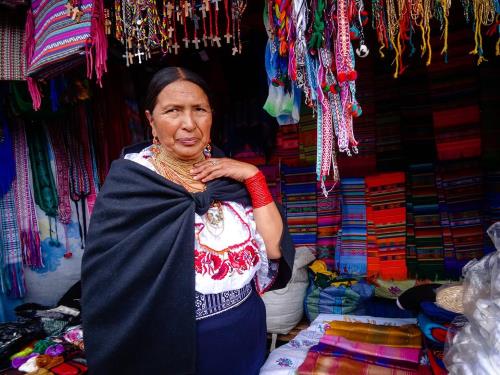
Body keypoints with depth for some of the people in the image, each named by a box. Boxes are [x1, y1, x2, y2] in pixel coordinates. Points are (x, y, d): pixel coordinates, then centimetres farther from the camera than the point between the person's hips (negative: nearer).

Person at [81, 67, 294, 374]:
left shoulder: (229, 175, -2)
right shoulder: (129, 180, -13)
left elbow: (276, 249, -9)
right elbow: (106, 284, -14)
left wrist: (253, 176, -14)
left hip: (248, 330, 4)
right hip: (176, 340, -3)